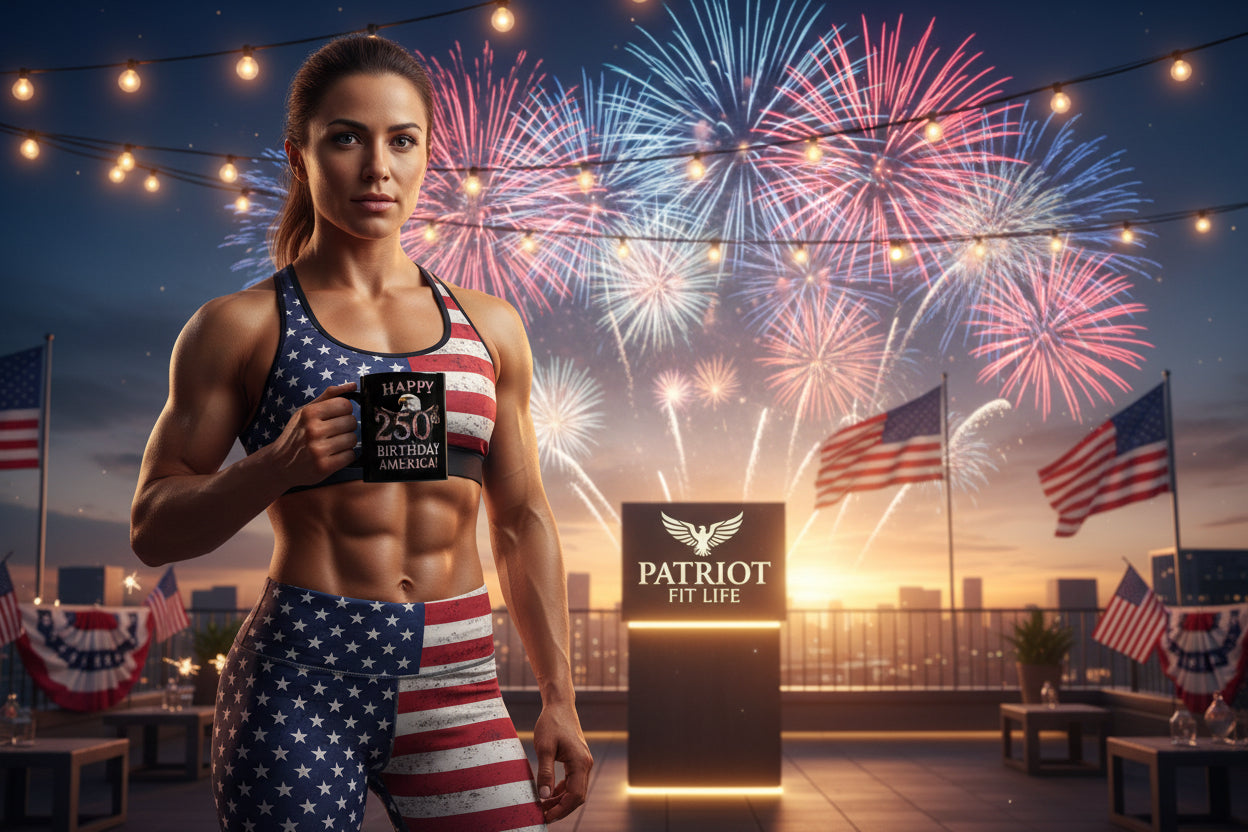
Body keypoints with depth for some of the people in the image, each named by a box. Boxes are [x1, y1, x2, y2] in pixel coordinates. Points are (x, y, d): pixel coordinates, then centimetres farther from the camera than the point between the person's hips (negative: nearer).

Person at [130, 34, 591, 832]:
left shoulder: (487, 325, 10)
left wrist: (560, 697, 9)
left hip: (459, 683, 3)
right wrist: (277, 465, -17)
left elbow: (522, 521, 13)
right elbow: (154, 528, 1)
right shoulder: (242, 325, 1)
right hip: (304, 681, -2)